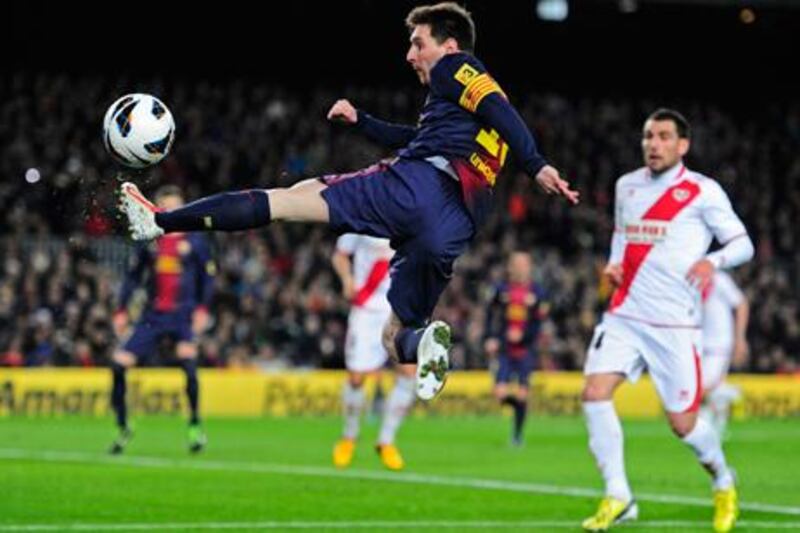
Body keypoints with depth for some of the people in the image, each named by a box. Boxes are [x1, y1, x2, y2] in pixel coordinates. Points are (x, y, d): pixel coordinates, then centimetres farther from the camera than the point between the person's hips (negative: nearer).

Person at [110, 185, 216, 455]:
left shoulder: (195, 240, 2)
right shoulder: (149, 240, 9)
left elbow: (208, 277, 5)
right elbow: (134, 276, 14)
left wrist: (202, 309, -8)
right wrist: (121, 310, 8)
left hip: (183, 314, -3)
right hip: (153, 316, 3)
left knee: (187, 361, -25)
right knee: (119, 364, -8)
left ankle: (195, 425, -6)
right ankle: (123, 428, 9)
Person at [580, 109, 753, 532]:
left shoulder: (702, 192, -4)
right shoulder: (626, 187, 12)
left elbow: (743, 244, -5)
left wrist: (713, 260, -26)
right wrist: (614, 264, 8)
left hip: (674, 323, -4)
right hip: (623, 315, 4)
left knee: (682, 423, -2)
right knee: (595, 393, -17)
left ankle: (723, 482, 29)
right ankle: (617, 498, -9)